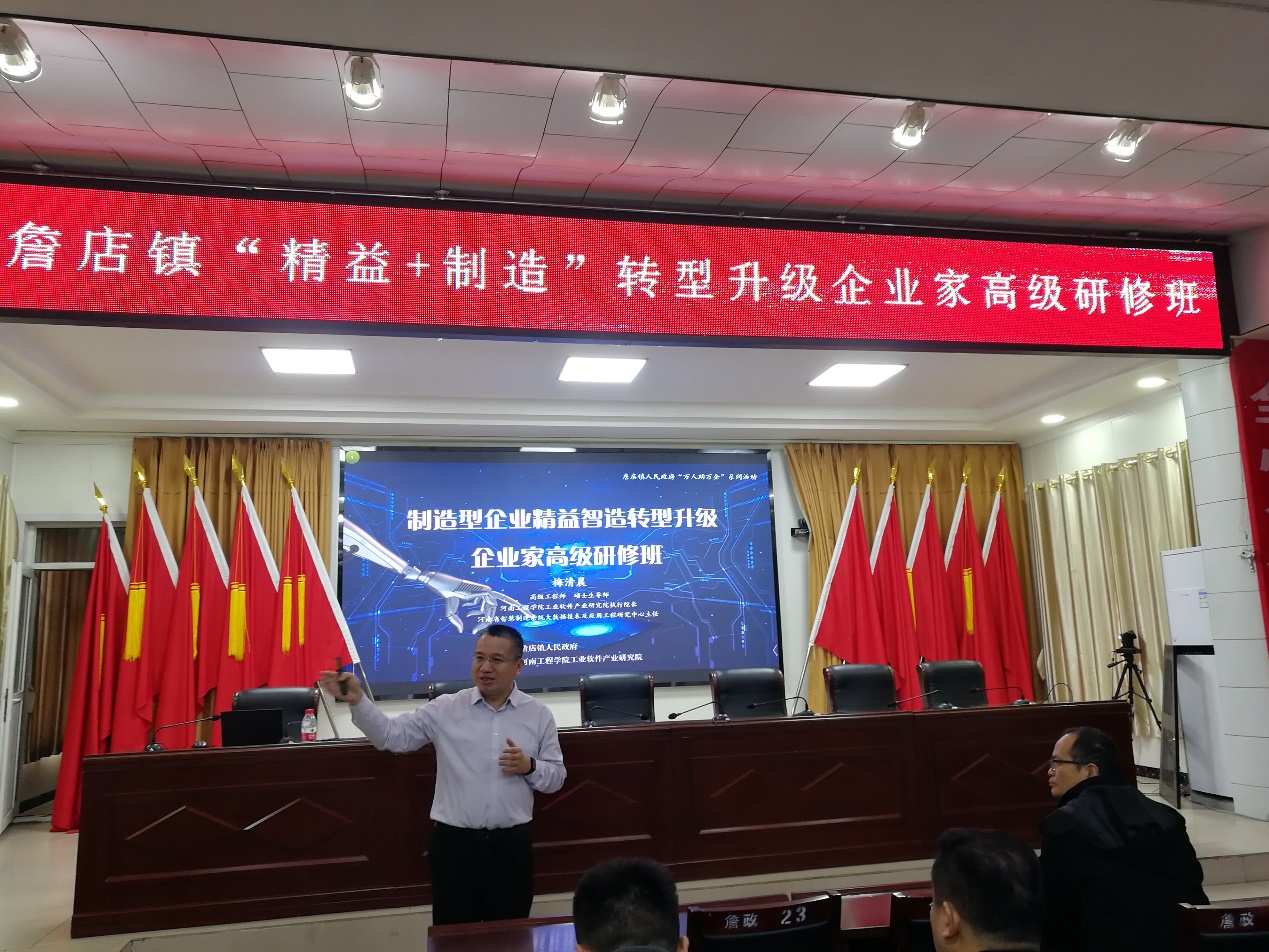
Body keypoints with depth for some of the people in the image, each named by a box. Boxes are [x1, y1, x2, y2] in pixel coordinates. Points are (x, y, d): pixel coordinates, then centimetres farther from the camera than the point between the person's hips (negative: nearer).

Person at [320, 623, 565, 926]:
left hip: (511, 844, 1)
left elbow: (556, 777, 5)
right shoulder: (445, 709, -1)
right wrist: (357, 701, -20)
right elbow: (392, 736, -7)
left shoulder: (539, 715, 1)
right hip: (454, 841, 0)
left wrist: (529, 767, -15)